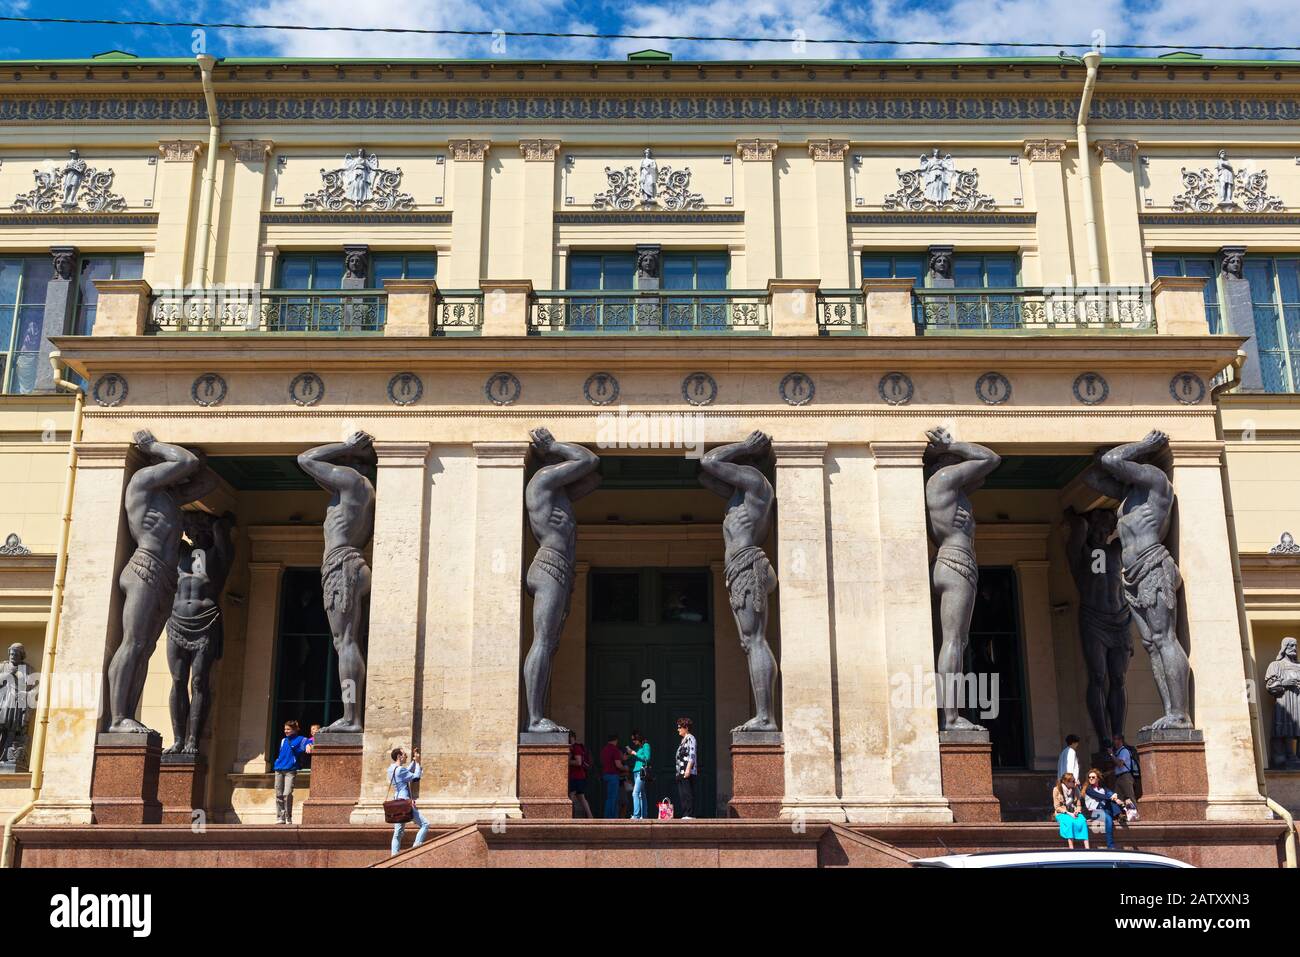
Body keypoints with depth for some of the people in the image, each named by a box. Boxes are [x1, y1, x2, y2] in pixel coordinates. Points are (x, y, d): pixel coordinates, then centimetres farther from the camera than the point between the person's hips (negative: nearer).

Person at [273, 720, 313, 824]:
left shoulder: (299, 739, 1)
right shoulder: (283, 740, 18)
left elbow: (308, 741, -17)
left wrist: (308, 745, -37)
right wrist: (278, 762, 15)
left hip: (290, 770, -6)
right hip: (279, 770, 6)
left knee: (287, 794, -15)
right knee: (279, 795, 5)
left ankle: (289, 818, -3)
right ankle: (280, 818, 13)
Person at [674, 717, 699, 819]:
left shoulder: (690, 738, -7)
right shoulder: (683, 740, 22)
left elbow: (692, 755, -17)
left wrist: (688, 769, -24)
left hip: (688, 773, -10)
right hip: (681, 772, 10)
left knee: (687, 794, -11)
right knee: (681, 795, 9)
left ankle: (689, 815, -11)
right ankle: (685, 814, 10)